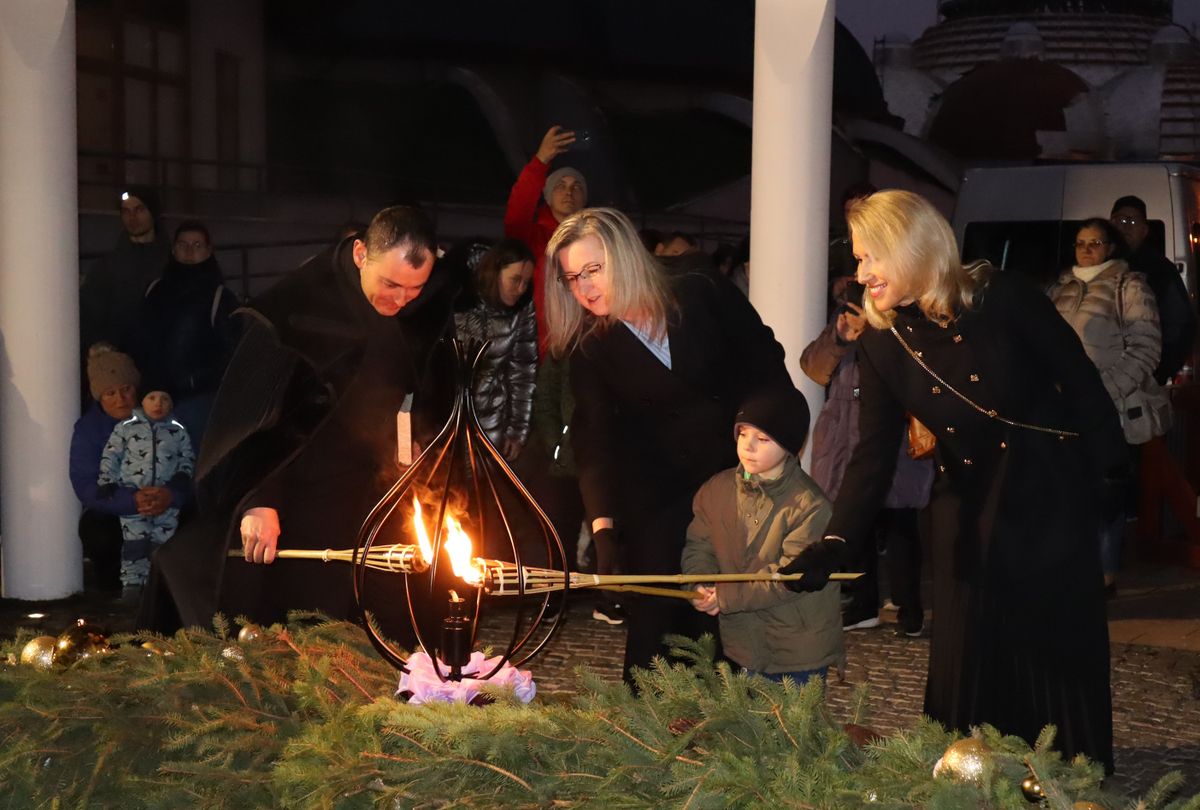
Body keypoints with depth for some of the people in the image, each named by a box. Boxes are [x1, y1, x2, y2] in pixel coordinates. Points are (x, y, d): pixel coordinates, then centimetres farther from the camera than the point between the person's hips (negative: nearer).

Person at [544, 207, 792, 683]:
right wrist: (603, 527, -25)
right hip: (658, 498, 1)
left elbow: (767, 365, 1)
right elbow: (594, 441, -14)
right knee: (653, 625, -4)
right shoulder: (591, 349, -6)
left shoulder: (701, 295, -9)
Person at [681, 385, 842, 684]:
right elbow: (698, 546, 2)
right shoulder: (716, 489, -1)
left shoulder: (810, 505, -19)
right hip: (741, 640, 5)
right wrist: (703, 587, -19)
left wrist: (726, 597, -21)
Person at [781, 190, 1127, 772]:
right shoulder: (881, 345, -7)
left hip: (1051, 501, -2)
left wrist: (1110, 468, -6)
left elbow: (1079, 379, -7)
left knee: (1061, 649, 6)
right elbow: (873, 456, -10)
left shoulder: (1002, 299, -16)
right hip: (967, 516, 3)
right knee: (968, 660, 4)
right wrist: (835, 542, -21)